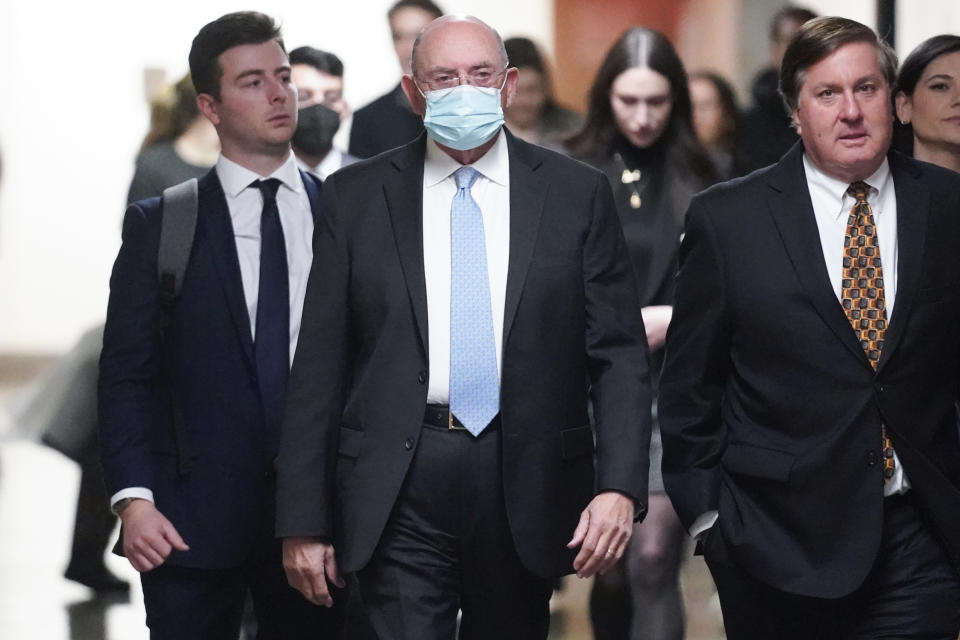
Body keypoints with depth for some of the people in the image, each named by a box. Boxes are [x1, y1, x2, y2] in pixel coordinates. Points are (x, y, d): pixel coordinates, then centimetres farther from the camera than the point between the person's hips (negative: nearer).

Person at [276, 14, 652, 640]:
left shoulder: (576, 194, 5)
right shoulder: (356, 196, 5)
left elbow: (619, 353, 3)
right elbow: (319, 365, 4)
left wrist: (620, 488, -11)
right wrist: (304, 519, -1)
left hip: (526, 483, 1)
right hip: (400, 490, -1)